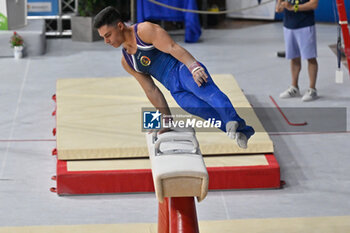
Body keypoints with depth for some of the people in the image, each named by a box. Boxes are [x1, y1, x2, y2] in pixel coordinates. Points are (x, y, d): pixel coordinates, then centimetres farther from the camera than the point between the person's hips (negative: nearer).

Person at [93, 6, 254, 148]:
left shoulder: (144, 30, 1)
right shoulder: (126, 62, 21)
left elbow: (172, 48, -13)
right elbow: (151, 91, 23)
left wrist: (193, 66, -29)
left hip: (183, 68, -5)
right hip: (177, 92, 5)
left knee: (206, 90, -36)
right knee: (195, 106, -27)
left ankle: (233, 120, -59)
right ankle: (241, 133, -42)